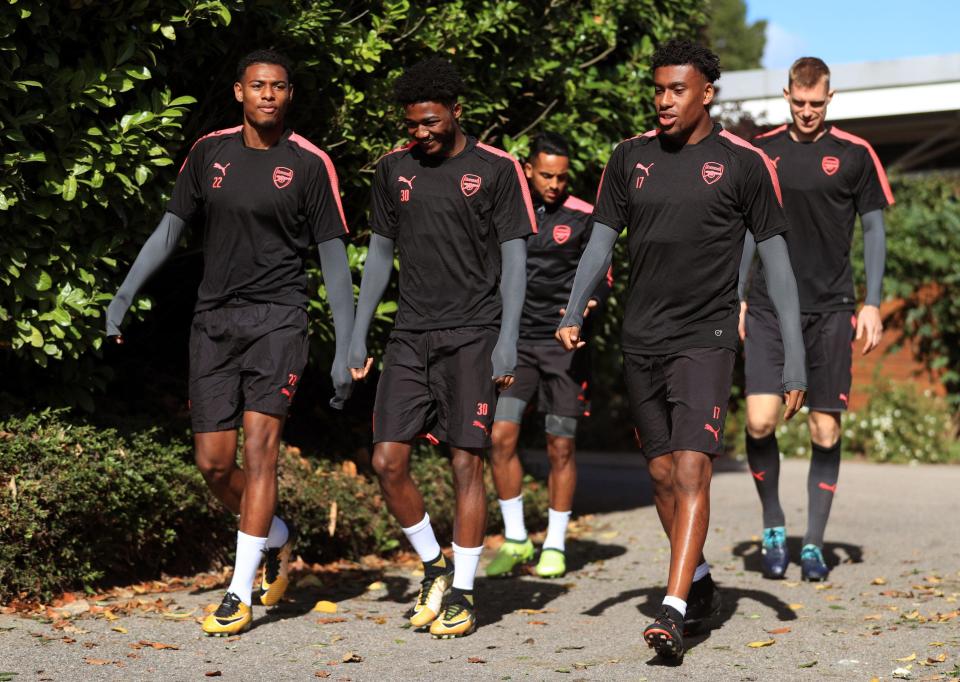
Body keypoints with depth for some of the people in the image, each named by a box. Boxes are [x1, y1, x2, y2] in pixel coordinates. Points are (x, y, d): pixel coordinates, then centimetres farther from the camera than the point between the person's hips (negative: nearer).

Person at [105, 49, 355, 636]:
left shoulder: (310, 163, -3)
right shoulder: (210, 152, 7)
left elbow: (334, 258, -1)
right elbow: (171, 229, 13)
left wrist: (345, 350, -5)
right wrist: (125, 294, 2)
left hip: (278, 318, -4)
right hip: (214, 318, 4)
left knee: (260, 446, -12)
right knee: (213, 462, 3)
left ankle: (240, 594, -7)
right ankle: (277, 536, 31)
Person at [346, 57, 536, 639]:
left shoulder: (497, 170, -1)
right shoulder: (395, 170, 10)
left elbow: (514, 257, -2)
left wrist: (508, 338, -10)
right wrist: (358, 333, 12)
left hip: (473, 334, -4)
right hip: (410, 335, 4)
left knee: (467, 462, -4)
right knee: (388, 461, -3)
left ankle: (462, 592, 7)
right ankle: (434, 564, 18)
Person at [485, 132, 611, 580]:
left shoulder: (583, 218, 1)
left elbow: (603, 277, 2)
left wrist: (588, 305, -19)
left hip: (564, 342, -2)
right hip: (514, 340, 2)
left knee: (561, 446, 2)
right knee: (501, 436, -9)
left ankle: (555, 545, 16)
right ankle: (515, 540, 4)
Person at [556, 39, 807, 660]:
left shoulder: (744, 164, -2)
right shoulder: (631, 158, 8)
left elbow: (776, 259, -1)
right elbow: (602, 241, 9)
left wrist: (795, 357, -4)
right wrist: (573, 313, -8)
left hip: (706, 339, -4)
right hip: (642, 340, 4)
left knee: (692, 469, -16)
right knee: (662, 474, 11)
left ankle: (674, 612, -19)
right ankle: (700, 585, 31)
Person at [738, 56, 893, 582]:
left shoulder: (854, 155, 3)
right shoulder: (760, 153, 8)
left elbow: (873, 229, 6)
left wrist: (872, 304, -1)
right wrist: (737, 297, 8)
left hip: (830, 311, -1)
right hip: (769, 308, 1)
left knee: (825, 430, 0)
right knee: (760, 420, -12)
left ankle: (813, 543, 12)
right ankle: (772, 526, 9)